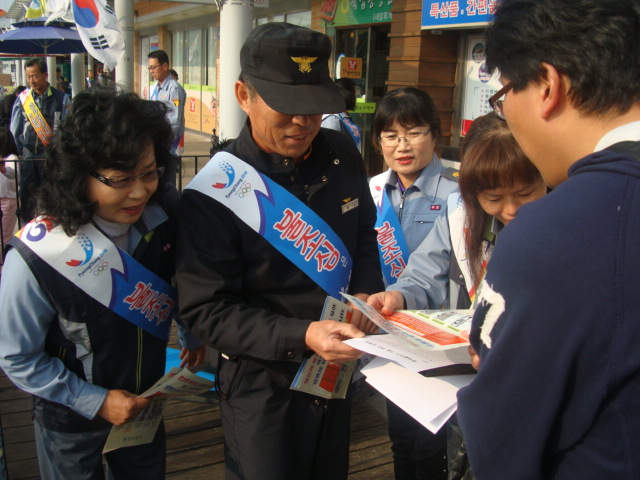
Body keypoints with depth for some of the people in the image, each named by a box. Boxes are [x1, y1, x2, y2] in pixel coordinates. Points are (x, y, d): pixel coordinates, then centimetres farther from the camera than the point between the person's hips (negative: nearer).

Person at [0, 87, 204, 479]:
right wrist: (96, 402, -18)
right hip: (72, 423, -3)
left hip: (145, 402, 4)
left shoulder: (164, 222, -18)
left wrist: (194, 335, 3)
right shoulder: (36, 257, -29)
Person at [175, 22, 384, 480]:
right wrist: (300, 336, -30)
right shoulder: (213, 193, -21)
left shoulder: (342, 155, -4)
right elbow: (207, 310, -20)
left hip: (337, 369, 6)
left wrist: (366, 295, -9)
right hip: (263, 386, -5)